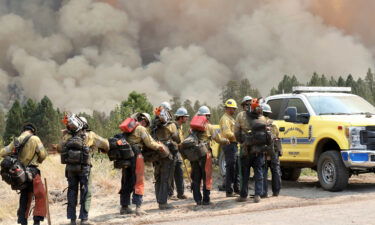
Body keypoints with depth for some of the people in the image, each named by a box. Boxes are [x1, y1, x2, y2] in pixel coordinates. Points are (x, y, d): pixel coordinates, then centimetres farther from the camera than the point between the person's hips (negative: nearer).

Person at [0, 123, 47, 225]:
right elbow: (43, 154, -7)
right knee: (40, 196, -2)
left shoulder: (16, 141, 9)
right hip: (32, 171, -6)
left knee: (24, 197, 16)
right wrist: (39, 160, 13)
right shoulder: (34, 139, -6)